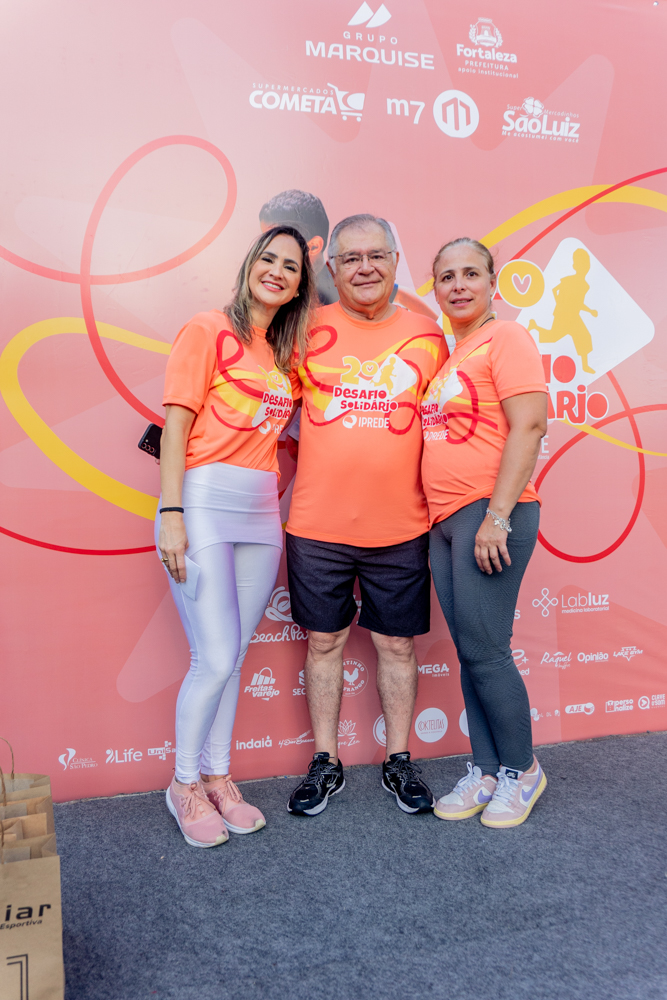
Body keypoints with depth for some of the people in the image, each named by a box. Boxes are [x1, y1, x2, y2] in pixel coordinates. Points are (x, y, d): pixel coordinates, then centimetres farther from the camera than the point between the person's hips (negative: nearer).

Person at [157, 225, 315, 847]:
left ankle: (217, 777, 25)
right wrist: (170, 513, -14)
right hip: (205, 503, -6)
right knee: (216, 659, -6)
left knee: (232, 657, 10)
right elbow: (175, 427, -6)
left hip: (261, 511, 6)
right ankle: (184, 784, 16)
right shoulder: (208, 331, 0)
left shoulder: (285, 353, 18)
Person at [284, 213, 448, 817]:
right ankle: (326, 764, 26)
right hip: (317, 525, 0)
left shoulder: (426, 336, 5)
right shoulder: (310, 330, 2)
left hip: (400, 528, 1)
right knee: (324, 642, 10)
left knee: (396, 644, 11)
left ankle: (399, 762, 28)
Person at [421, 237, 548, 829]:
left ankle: (521, 770, 16)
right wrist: (443, 514, 15)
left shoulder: (506, 338, -5)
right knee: (470, 651, 10)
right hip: (446, 521, 8)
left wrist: (497, 515, -20)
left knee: (484, 649, -4)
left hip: (490, 515, -8)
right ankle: (486, 771, 22)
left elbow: (528, 426, -15)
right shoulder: (448, 356, 20)